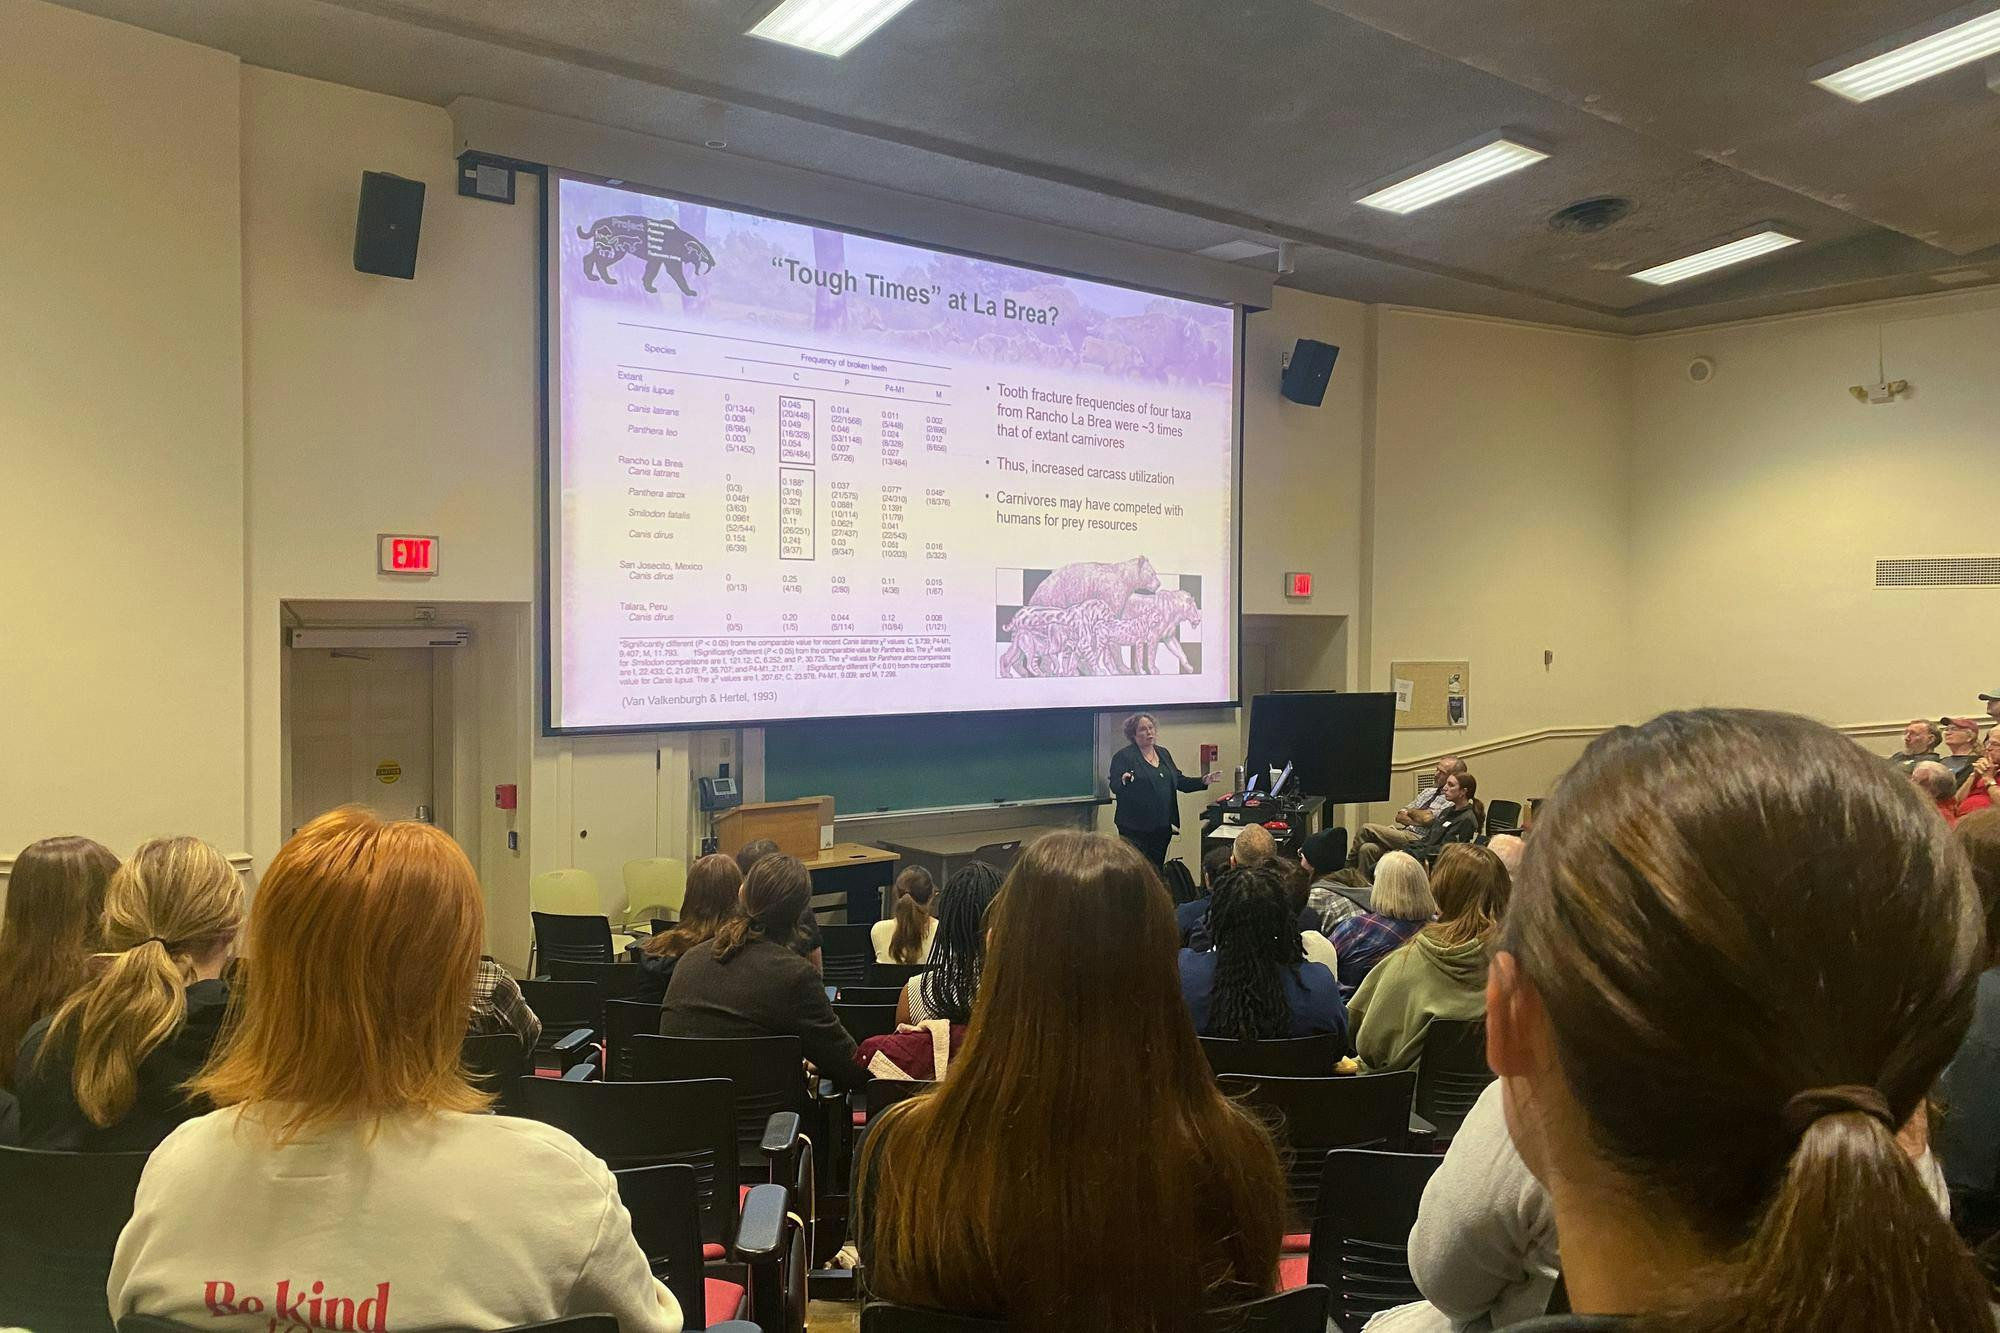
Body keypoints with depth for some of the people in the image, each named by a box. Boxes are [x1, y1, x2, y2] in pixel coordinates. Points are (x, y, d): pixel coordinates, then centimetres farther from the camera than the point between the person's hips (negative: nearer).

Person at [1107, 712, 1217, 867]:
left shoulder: (1163, 753, 15)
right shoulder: (1123, 756, -6)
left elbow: (1178, 781, 20)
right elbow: (1115, 787, -13)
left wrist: (1203, 781, 11)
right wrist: (1123, 781, -34)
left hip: (1162, 826, 6)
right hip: (1135, 827, -6)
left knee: (1157, 869, 10)